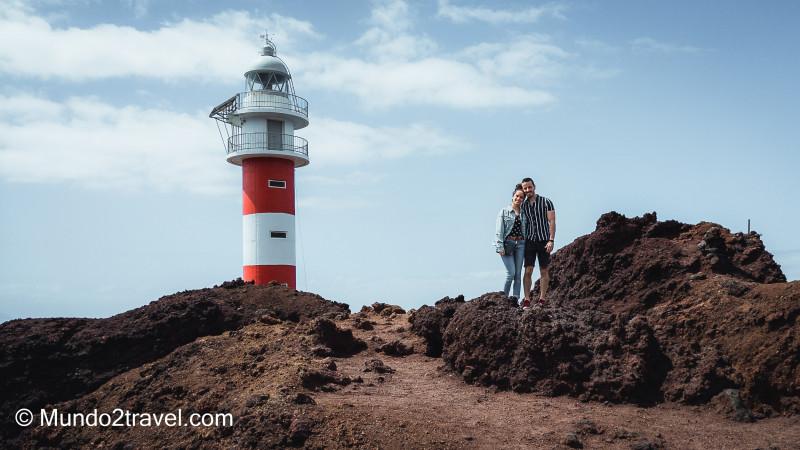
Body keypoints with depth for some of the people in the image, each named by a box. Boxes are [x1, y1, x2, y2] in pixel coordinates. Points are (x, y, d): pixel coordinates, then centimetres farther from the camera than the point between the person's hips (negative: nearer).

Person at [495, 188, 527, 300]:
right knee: (511, 272, -12)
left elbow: (527, 230, 13)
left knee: (518, 274, 2)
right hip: (507, 243, -4)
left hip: (520, 244, 4)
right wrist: (500, 247, -13)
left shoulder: (524, 214, 12)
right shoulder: (504, 212, 2)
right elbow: (499, 230, -4)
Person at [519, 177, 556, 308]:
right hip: (530, 241, 2)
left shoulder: (546, 202, -1)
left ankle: (542, 299, 9)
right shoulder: (523, 205, 8)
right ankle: (527, 299, -3)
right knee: (528, 271, -5)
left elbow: (552, 222, -4)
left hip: (544, 241, -2)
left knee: (544, 271, 3)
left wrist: (551, 240, -12)